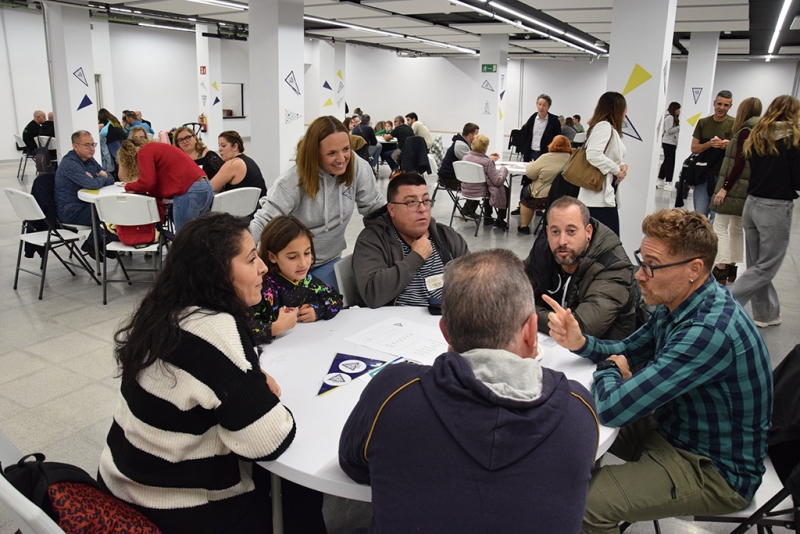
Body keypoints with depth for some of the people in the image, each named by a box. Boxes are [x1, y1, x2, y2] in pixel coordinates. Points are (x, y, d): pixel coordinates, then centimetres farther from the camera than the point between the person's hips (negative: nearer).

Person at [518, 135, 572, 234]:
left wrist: (532, 164, 13)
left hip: (543, 198, -5)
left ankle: (524, 226, 23)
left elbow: (530, 173, -7)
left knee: (526, 199, 22)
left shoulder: (546, 158, -11)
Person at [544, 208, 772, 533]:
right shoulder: (677, 302, -5)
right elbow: (628, 351, 10)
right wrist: (580, 342, -10)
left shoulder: (710, 330, -34)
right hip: (670, 427, 9)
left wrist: (609, 371, -12)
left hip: (716, 470, -9)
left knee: (585, 503, -22)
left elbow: (613, 409, -35)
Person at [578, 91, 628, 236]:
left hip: (607, 194, 10)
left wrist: (622, 166, 1)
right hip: (599, 197, -10)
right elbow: (593, 155, -26)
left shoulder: (611, 128, 18)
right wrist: (616, 169, -14)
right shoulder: (604, 126, -11)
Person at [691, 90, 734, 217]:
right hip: (703, 174, 2)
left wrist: (729, 146, -20)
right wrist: (709, 144, -14)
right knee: (699, 215, 2)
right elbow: (694, 148, 5)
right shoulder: (703, 123, 8)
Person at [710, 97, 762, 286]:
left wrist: (725, 188, -19)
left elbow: (740, 163, -17)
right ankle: (732, 268, 20)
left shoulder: (745, 132, -11)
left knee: (720, 227, -6)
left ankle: (721, 270, -9)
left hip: (734, 186, -9)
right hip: (748, 189, 9)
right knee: (737, 228, 14)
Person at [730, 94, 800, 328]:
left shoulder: (757, 135, 7)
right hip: (776, 208, -6)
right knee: (765, 268, 2)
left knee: (757, 263, 13)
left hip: (752, 203, 6)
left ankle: (766, 314, 25)